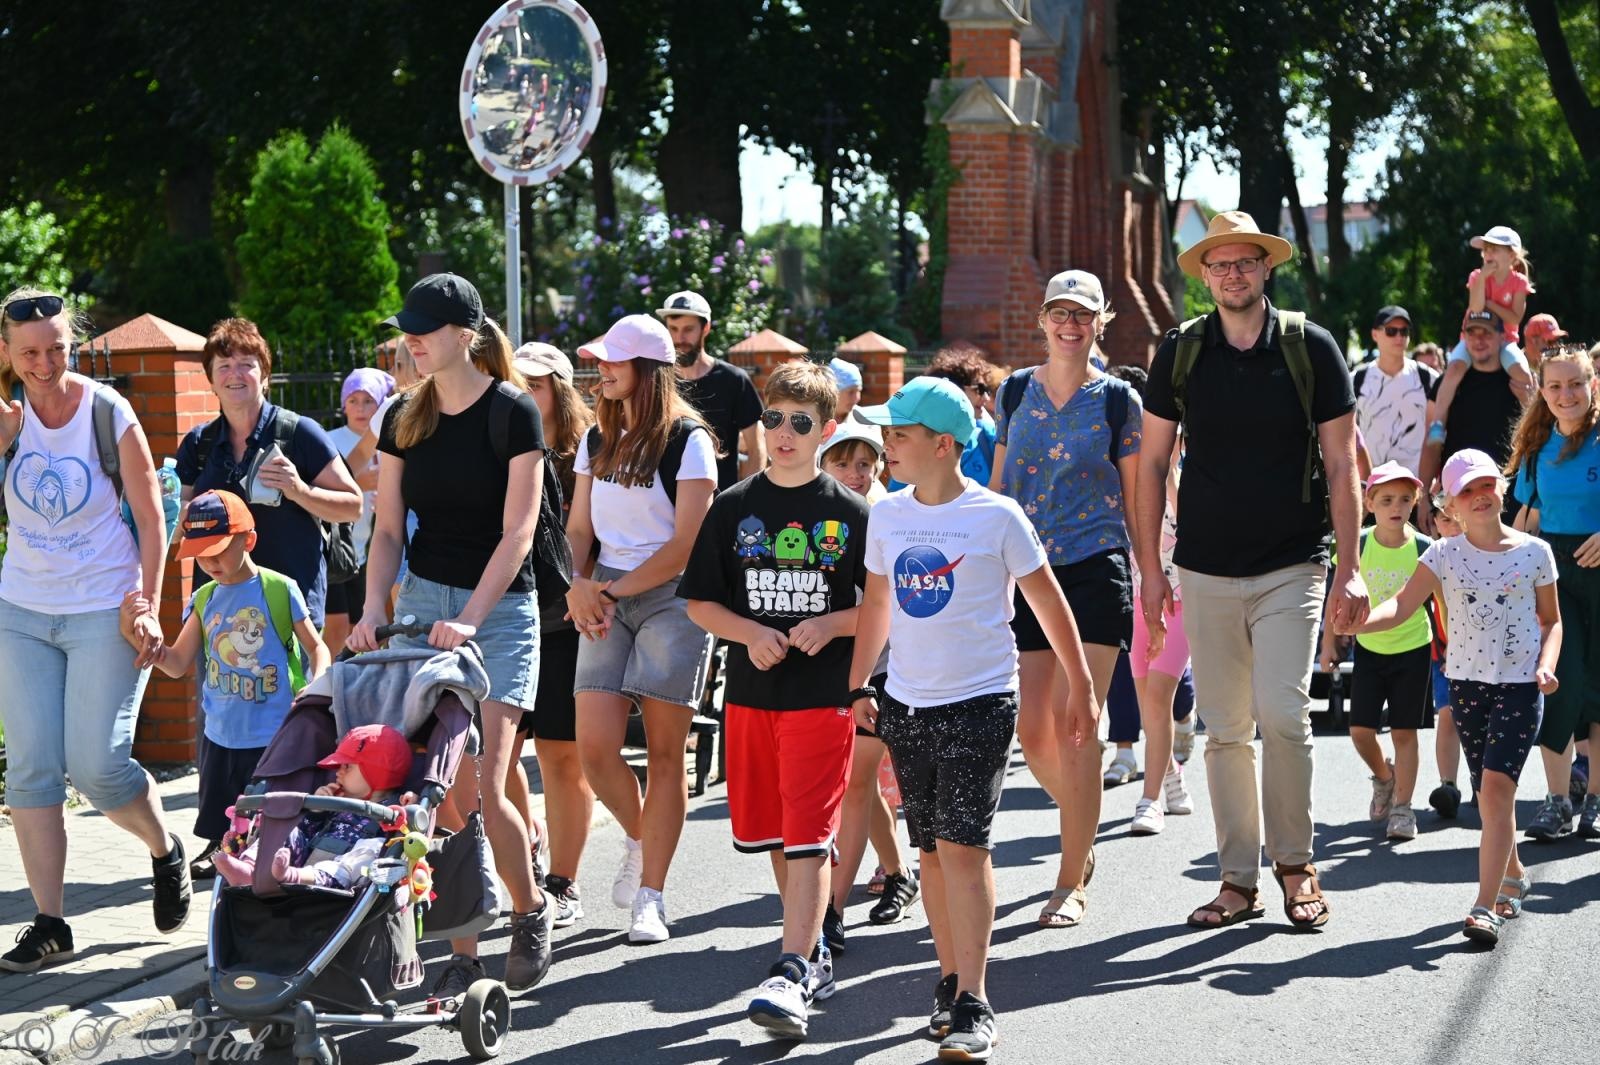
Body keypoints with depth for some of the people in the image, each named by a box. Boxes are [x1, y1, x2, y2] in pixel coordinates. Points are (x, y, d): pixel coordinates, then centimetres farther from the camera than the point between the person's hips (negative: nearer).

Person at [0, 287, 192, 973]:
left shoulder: (109, 414, -8)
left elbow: (151, 518, -4)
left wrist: (148, 605, -11)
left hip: (104, 611, -3)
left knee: (95, 765, -9)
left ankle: (165, 852, 21)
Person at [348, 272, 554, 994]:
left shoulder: (513, 412, -7)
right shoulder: (406, 417, 8)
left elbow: (517, 531, -12)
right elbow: (387, 528, 9)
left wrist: (468, 619, -20)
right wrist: (374, 608, -6)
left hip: (499, 609, -5)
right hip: (421, 603, 5)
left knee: (481, 785, -13)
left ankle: (530, 909, 14)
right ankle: (463, 950, 6)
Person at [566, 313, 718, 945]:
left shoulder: (688, 440, -5)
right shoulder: (597, 440, 14)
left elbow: (686, 544, -9)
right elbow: (579, 528, 14)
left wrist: (615, 590, -10)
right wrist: (578, 586, -5)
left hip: (671, 596, -5)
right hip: (606, 597, 5)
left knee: (664, 751, -3)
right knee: (594, 746, -7)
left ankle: (650, 898, 2)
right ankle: (639, 839, 22)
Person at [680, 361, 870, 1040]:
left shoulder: (851, 513, 0)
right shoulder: (734, 507, 6)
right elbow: (699, 602, 7)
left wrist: (831, 624, -14)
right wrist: (751, 633, -10)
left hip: (824, 695, -4)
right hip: (751, 692, 4)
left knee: (807, 836, -10)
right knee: (771, 835, 11)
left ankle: (791, 973, -12)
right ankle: (813, 952, 26)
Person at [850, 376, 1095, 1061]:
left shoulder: (997, 516, -8)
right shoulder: (887, 516, 6)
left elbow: (1048, 601, 0)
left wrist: (1081, 689, 4)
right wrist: (859, 686, 16)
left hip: (980, 702, -5)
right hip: (906, 706, 5)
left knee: (962, 845, -12)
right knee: (931, 849, 9)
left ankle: (972, 1004, -10)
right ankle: (950, 981, 19)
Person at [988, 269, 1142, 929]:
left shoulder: (1118, 399, 1)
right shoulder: (1014, 392, 9)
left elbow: (1136, 499, 5)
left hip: (1097, 570, -3)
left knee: (1074, 723, -8)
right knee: (1031, 731, 2)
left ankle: (1073, 881, 1)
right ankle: (1082, 832, 31)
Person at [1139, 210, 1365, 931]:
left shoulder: (1310, 348, 0)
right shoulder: (1180, 351, 4)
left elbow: (1341, 465, 2)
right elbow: (1152, 463, 10)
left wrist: (1350, 567, -4)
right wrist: (1150, 567, 5)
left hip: (1291, 566, -2)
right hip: (1206, 570, 2)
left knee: (1282, 714, -14)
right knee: (1224, 729, 4)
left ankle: (1295, 863, 5)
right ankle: (1239, 880, 13)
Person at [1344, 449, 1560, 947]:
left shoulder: (1534, 552, 0)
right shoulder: (1444, 555, 1)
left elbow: (1551, 620, 10)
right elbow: (1402, 606, -9)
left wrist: (1547, 665, -9)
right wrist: (1357, 621, -28)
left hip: (1520, 683, -2)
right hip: (1467, 682, 2)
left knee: (1496, 786, -16)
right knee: (1490, 795, 9)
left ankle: (1487, 906, -18)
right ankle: (1514, 876, 35)